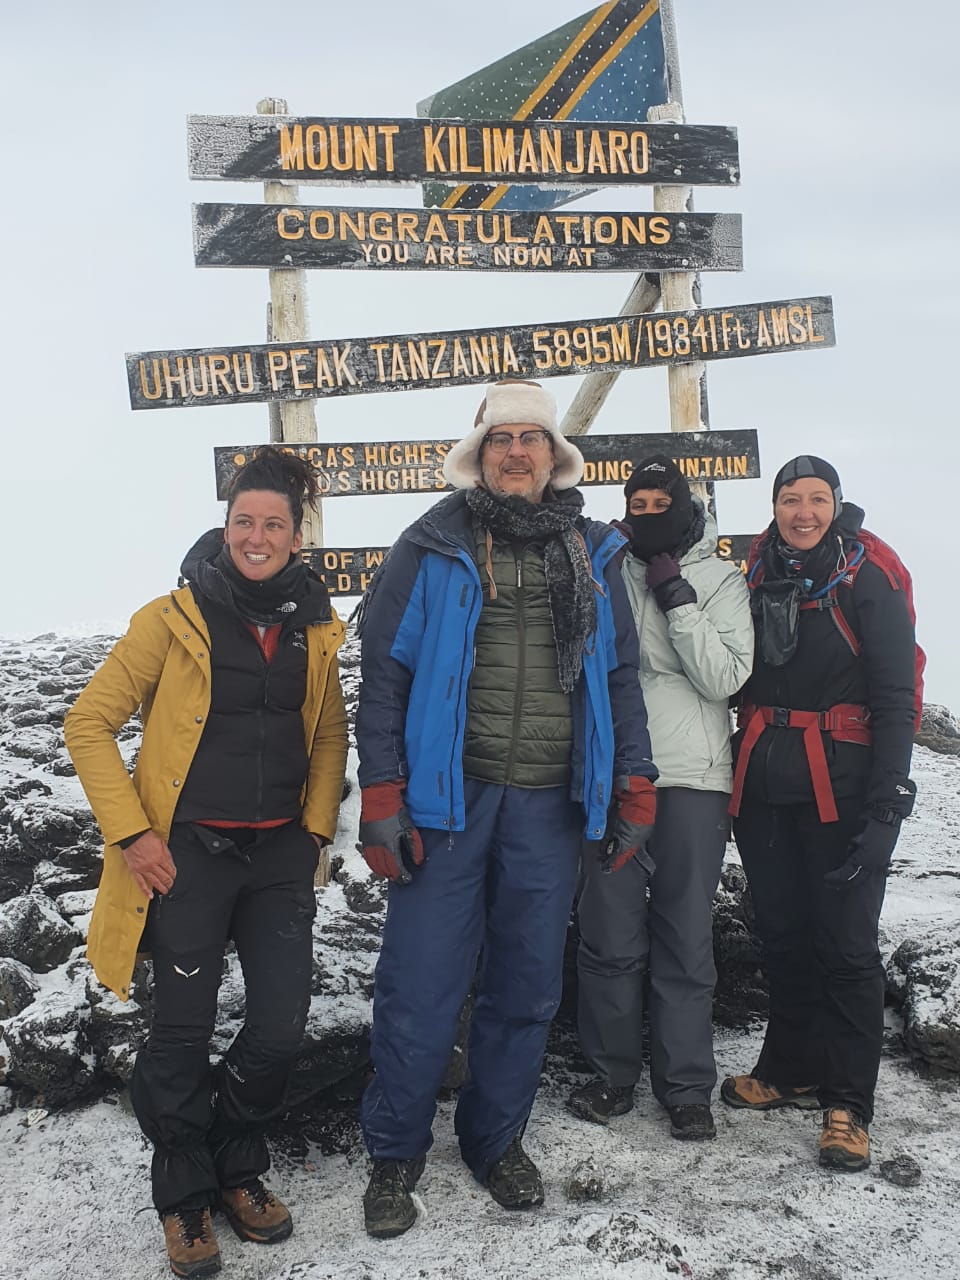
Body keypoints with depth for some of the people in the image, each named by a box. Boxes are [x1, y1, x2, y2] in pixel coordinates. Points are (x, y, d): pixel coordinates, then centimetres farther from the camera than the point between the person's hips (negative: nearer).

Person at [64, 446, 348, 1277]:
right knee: (185, 1030, 3)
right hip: (188, 854, -3)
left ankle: (239, 1168, 31)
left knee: (283, 1023, 4)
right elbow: (90, 723, -5)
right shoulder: (174, 618, -8)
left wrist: (318, 827, 6)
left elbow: (330, 733, 16)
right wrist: (131, 832, -10)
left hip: (280, 855, 4)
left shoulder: (313, 627, 5)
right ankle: (185, 1198, 27)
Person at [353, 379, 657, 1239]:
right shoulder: (433, 548, 1)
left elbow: (619, 675, 13)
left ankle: (495, 1138, 32)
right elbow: (384, 669, -1)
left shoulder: (593, 554, 11)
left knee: (528, 983, 12)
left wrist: (633, 791, 7)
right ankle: (396, 1153, 21)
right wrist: (382, 796, -7)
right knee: (420, 982, 1)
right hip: (447, 796, -3)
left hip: (552, 805, 3)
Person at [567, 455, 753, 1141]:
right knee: (610, 935, 5)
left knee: (687, 939, 6)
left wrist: (677, 598, -11)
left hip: (693, 781, -1)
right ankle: (612, 1072, 22)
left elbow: (725, 678, -7)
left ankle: (687, 1086, 20)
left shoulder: (722, 580, 5)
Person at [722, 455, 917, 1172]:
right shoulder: (760, 580, 11)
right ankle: (791, 1070, 29)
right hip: (765, 784, 5)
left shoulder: (868, 581, -4)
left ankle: (848, 1104, 7)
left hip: (840, 783, -5)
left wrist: (889, 801, -16)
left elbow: (894, 698, -9)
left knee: (845, 943, -3)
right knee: (784, 934, 13)